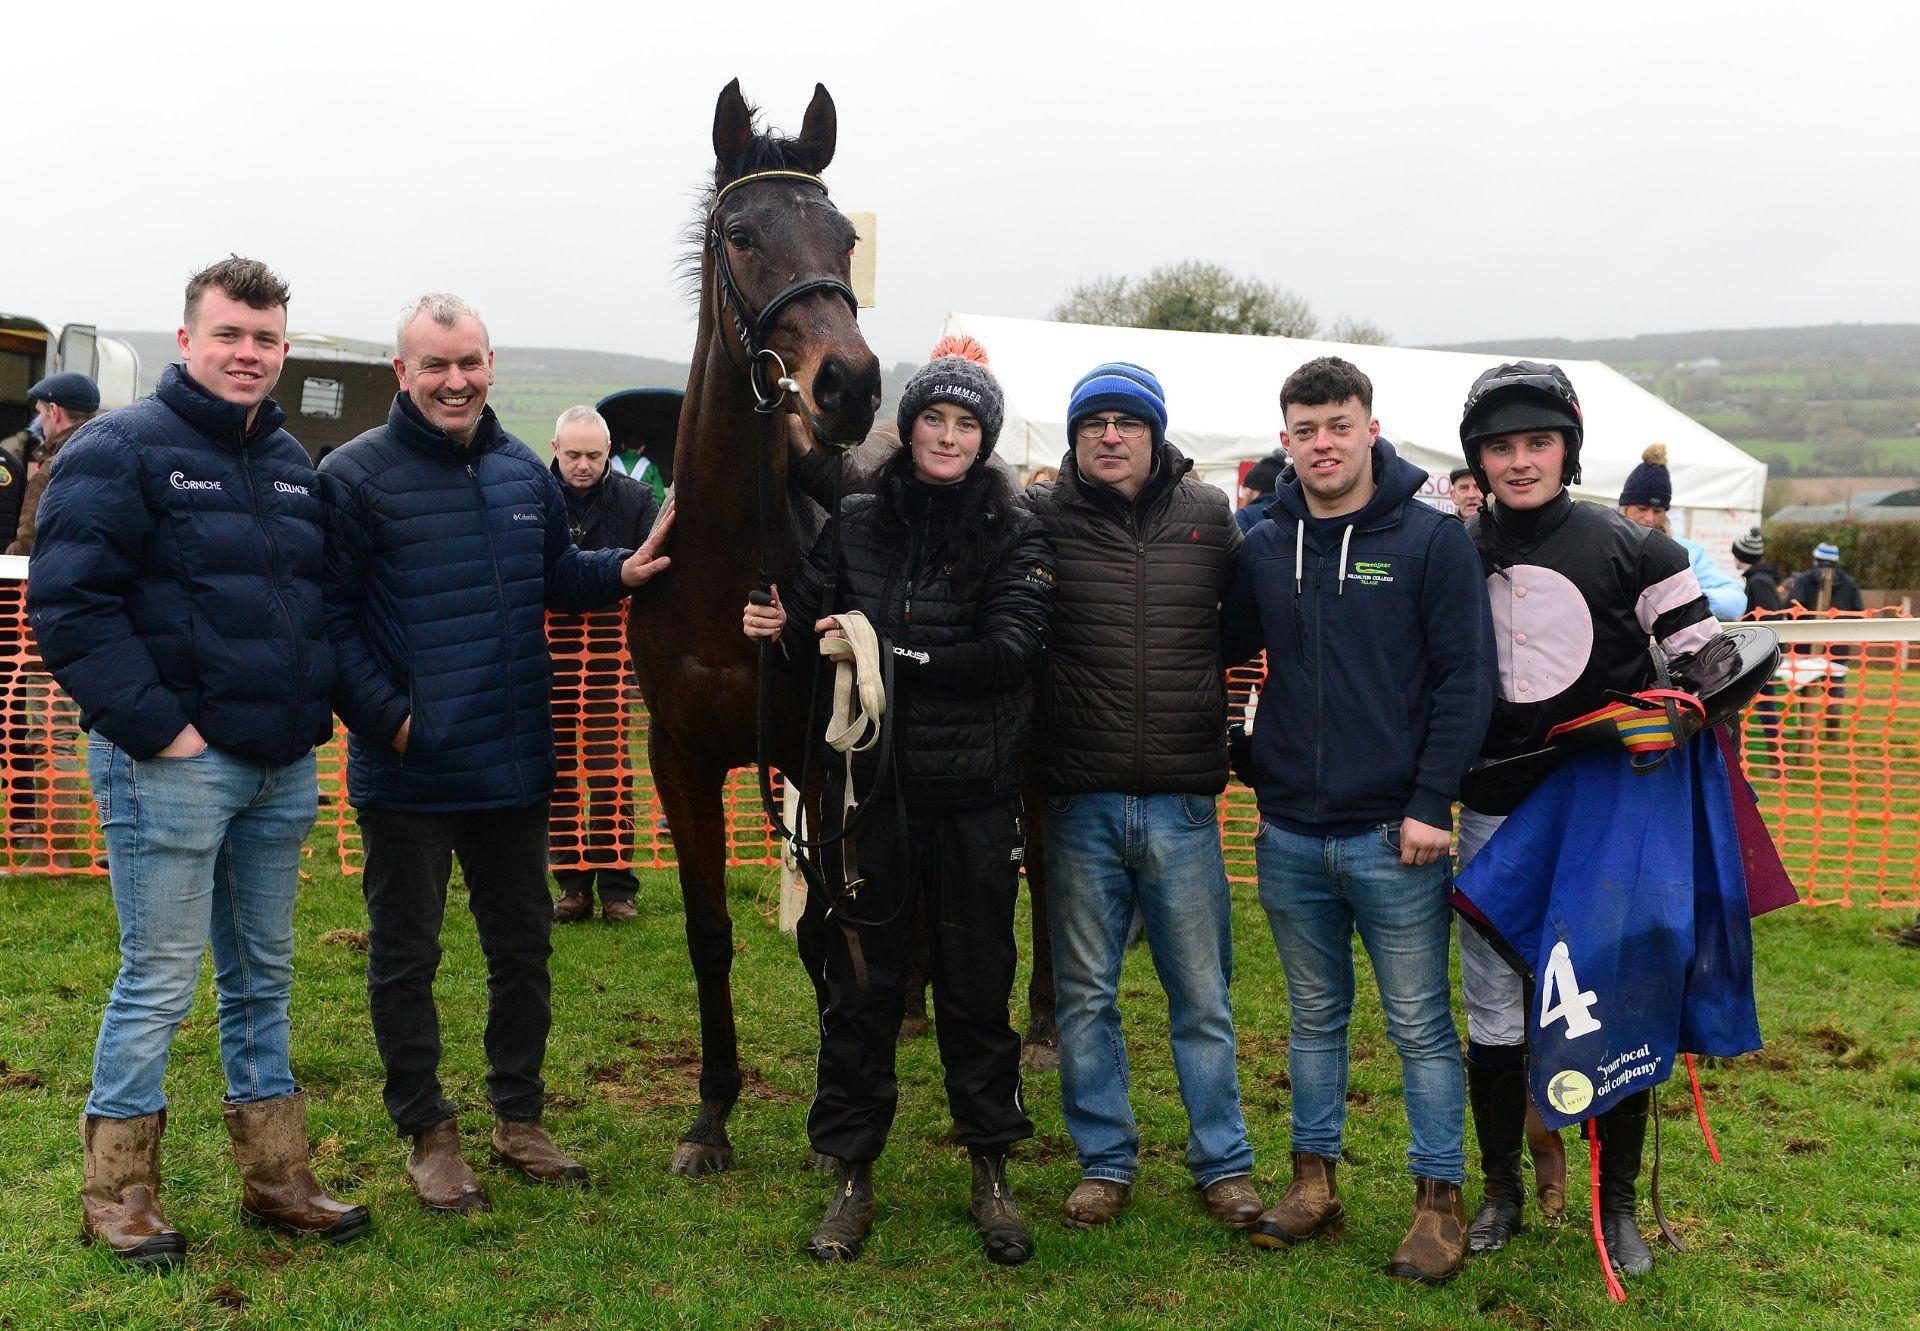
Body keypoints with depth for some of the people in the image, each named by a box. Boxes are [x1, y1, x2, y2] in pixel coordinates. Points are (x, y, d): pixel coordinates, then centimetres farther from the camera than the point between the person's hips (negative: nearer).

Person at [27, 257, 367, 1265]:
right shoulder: (122, 448, -7)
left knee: (262, 976, 14)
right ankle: (117, 1191, 17)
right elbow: (69, 606, -14)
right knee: (159, 981, 0)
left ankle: (274, 1176, 25)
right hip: (172, 764, -7)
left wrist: (315, 711, 9)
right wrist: (157, 727, -17)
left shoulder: (293, 462, 14)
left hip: (283, 767, 7)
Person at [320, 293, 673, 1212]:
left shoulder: (524, 472, 8)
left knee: (523, 948, 16)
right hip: (407, 773, -5)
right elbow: (325, 618, -12)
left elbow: (556, 578, 21)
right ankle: (428, 1135, 24)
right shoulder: (356, 475, -10)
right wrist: (384, 714, -20)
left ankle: (519, 1120, 32)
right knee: (405, 958, 8)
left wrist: (624, 571, 3)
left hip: (514, 764, 6)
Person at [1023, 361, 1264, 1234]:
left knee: (1203, 997, 11)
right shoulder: (1043, 517, -1)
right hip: (1080, 802, 0)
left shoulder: (1209, 517, 4)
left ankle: (1223, 1162, 26)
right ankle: (1105, 1161, 26)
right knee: (1084, 996, 11)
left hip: (1182, 801, 1)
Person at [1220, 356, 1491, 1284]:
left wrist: (1430, 805, -12)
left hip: (1393, 834, -4)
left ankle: (1440, 1201, 17)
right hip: (1290, 834, 4)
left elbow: (1466, 679, -7)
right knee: (1315, 1016, 16)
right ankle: (1314, 1178, 28)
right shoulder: (1265, 546, 7)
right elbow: (1218, 644, 16)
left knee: (1421, 1025, 5)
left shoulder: (1431, 539, -4)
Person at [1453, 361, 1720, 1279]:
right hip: (1494, 814, 2)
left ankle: (1617, 1203, 19)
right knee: (1495, 1013, 7)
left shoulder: (1629, 547, -2)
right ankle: (1501, 1188, 24)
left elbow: (1705, 661, 3)